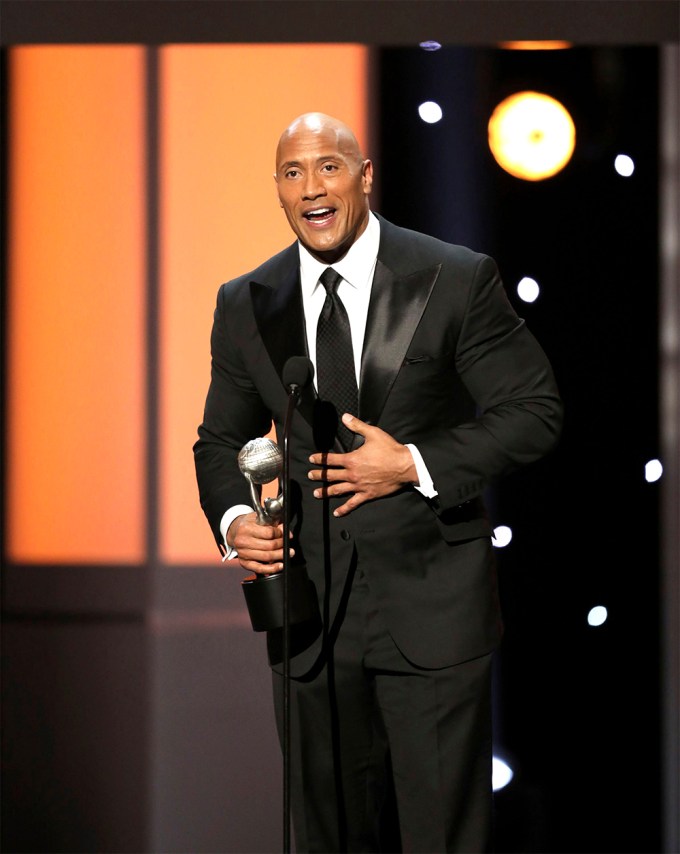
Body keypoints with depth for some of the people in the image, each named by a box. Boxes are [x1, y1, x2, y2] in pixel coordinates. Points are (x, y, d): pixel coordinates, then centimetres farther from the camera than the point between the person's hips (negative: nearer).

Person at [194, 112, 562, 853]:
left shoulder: (457, 280, -5)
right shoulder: (245, 305, 6)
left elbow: (535, 411, -4)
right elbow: (221, 441, 15)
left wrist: (416, 465, -15)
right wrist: (233, 522, -7)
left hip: (430, 602, -3)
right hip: (309, 606, 3)